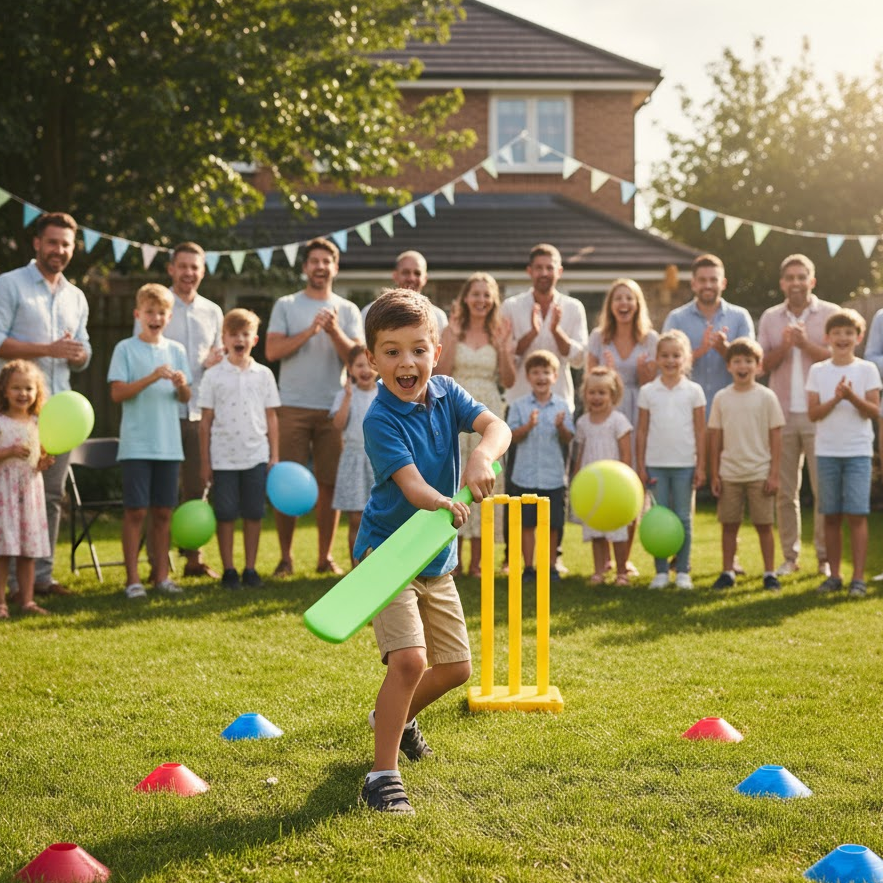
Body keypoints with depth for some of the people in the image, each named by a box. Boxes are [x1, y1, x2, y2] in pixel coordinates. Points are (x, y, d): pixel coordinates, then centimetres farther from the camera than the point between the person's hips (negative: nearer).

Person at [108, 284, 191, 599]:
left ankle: (161, 575, 16)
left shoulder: (175, 350, 9)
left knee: (163, 511, 8)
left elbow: (185, 398, 11)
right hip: (136, 443, -4)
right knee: (136, 511, -3)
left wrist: (181, 385, -12)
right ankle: (132, 578, 3)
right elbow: (117, 393, -9)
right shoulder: (126, 349, -2)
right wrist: (151, 378, -19)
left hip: (168, 443, 4)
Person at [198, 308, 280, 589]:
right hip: (223, 457, -1)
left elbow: (271, 418, 9)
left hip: (256, 455, 1)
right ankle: (228, 570, 12)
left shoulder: (263, 375, 5)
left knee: (254, 513, 5)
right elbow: (206, 420, 2)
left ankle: (250, 569, 14)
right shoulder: (214, 375, 0)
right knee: (226, 514, 3)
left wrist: (274, 456, 4)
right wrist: (204, 462, 0)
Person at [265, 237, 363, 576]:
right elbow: (272, 350, -5)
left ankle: (325, 556, 11)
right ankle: (285, 557, 6)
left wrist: (335, 332, -14)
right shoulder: (286, 306, 7)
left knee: (330, 484, 2)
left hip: (333, 408, 2)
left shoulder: (347, 310, 11)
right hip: (293, 407, -1)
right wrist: (309, 331, -13)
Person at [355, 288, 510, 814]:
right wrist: (445, 505, -51)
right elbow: (411, 484, -31)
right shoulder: (381, 420, -20)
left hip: (437, 559, 7)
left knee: (456, 667, 13)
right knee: (410, 658, -23)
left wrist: (482, 456, -39)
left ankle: (394, 716, 42)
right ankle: (384, 774, -10)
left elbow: (496, 426, -17)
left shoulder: (446, 394, -2)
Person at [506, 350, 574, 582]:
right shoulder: (519, 406, 1)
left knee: (553, 523, 6)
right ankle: (528, 567, 12)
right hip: (525, 474, -1)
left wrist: (561, 427, -18)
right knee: (527, 523, 3)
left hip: (554, 475, 1)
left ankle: (549, 566, 18)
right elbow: (512, 437, -4)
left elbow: (568, 439, 2)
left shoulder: (562, 406, 3)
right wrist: (528, 426, -21)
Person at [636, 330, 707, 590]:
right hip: (656, 463, 1)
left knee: (683, 518, 4)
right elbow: (642, 430, 6)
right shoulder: (648, 392, 3)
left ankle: (683, 571, 11)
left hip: (684, 463, -1)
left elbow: (700, 431, 3)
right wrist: (640, 466, 2)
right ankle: (661, 571, 9)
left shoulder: (694, 391, 1)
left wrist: (700, 466, -1)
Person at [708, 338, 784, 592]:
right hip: (729, 473, 2)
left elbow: (776, 436, -2)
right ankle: (727, 572, 16)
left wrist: (774, 473, -6)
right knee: (729, 524, 6)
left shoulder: (766, 397, -2)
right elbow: (715, 437, 6)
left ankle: (769, 573, 11)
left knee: (764, 524, 2)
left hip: (759, 473, -2)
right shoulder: (721, 398, 3)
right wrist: (714, 474, 3)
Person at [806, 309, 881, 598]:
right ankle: (834, 575, 13)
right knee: (831, 516, 5)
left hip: (858, 451, -2)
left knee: (856, 514, -6)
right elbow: (813, 413, -1)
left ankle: (858, 577, -3)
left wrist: (852, 397, -19)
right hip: (827, 452, 2)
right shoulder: (818, 371, 5)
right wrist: (836, 399, -16)